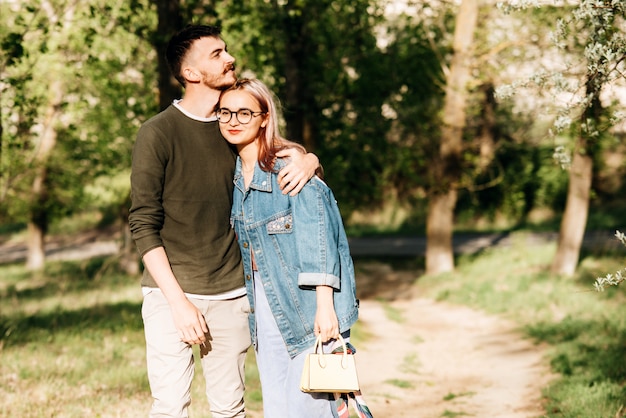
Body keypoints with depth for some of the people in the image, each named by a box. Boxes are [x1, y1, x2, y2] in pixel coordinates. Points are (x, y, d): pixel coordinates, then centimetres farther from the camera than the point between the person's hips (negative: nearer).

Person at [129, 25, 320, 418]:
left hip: (231, 294, 4)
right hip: (171, 295, -4)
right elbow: (144, 224, -8)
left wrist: (308, 160, -9)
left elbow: (289, 151, 18)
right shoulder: (158, 134, -7)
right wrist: (178, 300, -14)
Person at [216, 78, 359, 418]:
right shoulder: (234, 173, 9)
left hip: (305, 304, -7)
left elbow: (319, 234, -17)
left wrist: (325, 305, -22)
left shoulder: (288, 166, -13)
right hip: (263, 302, 7)